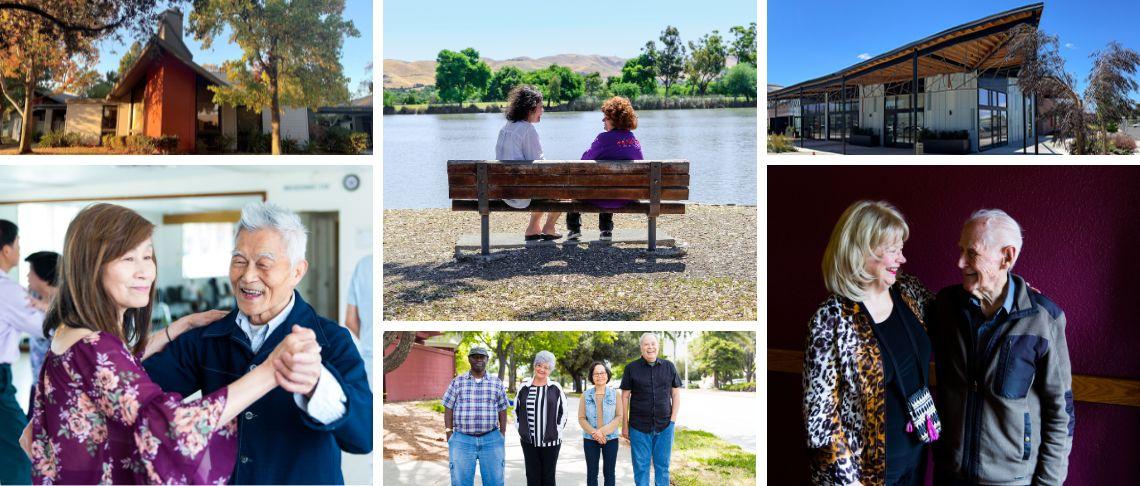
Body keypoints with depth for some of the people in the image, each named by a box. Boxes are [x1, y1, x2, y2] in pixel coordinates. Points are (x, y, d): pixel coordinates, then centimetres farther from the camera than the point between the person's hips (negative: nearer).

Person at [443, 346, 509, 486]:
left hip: (491, 440, 1)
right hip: (462, 440, -1)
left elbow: (502, 412, 10)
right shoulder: (457, 382, 3)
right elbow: (448, 410, 4)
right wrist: (450, 439, -2)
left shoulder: (497, 384, 7)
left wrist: (502, 438, 5)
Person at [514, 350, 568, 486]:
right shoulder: (524, 387, 4)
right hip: (529, 441, 1)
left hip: (551, 441, -1)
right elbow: (516, 411, 11)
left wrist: (556, 432, -5)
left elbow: (563, 412, 3)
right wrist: (521, 431, 3)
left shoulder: (555, 388, 0)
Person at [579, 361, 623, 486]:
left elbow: (619, 417, -4)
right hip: (590, 439, 0)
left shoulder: (615, 394, -1)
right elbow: (581, 418, -1)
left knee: (609, 473, 7)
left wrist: (603, 431, -15)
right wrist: (594, 433, -15)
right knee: (592, 473, 7)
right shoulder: (586, 395, 0)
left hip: (611, 439, 0)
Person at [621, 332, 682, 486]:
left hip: (665, 426, 2)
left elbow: (676, 394, 9)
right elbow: (625, 397, 1)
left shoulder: (669, 367, 5)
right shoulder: (631, 368, -1)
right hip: (639, 427, -1)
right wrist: (624, 425, -1)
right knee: (641, 466, 4)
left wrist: (673, 419, 1)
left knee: (662, 466, 9)